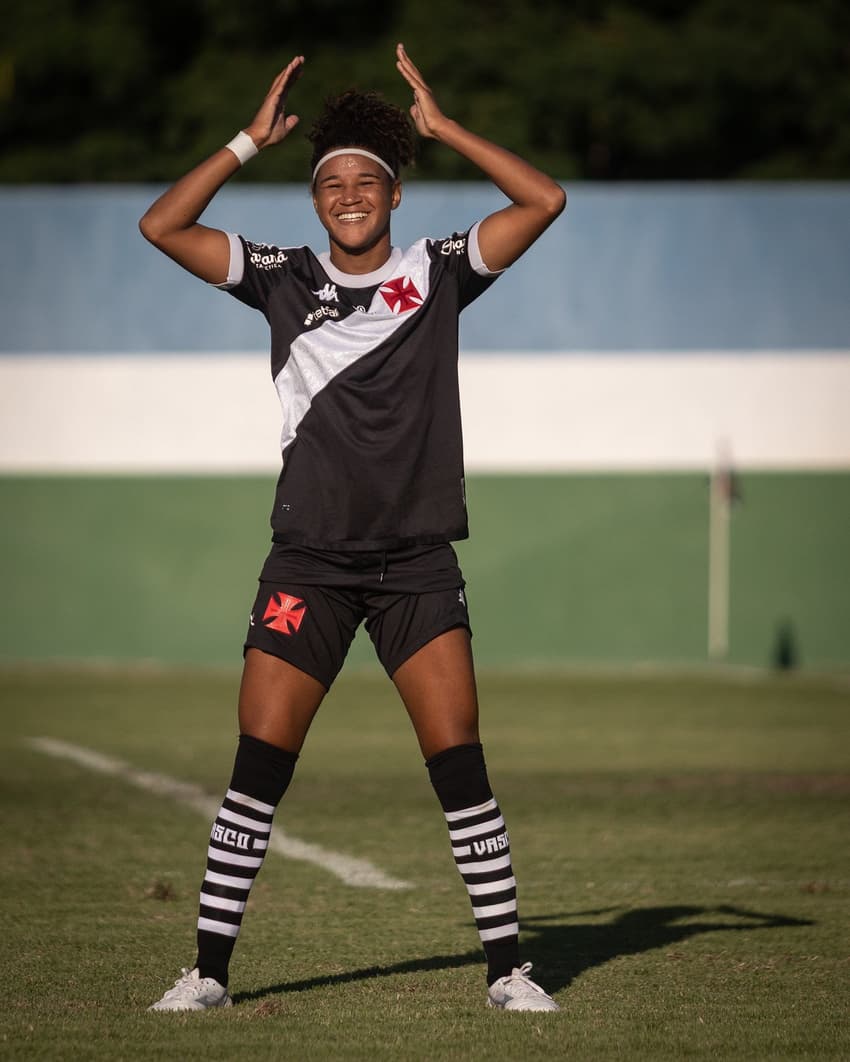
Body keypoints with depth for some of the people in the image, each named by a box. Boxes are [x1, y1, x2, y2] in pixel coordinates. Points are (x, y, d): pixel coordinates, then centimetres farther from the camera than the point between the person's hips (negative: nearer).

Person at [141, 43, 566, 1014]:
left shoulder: (440, 273, 5)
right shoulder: (285, 280, 6)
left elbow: (544, 201, -3)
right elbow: (162, 226, 3)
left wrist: (441, 127, -2)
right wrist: (252, 140, 1)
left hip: (418, 560, 0)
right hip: (310, 560, 0)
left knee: (460, 765, -6)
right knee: (258, 766, -4)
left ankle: (506, 968, 2)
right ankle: (209, 969, 3)